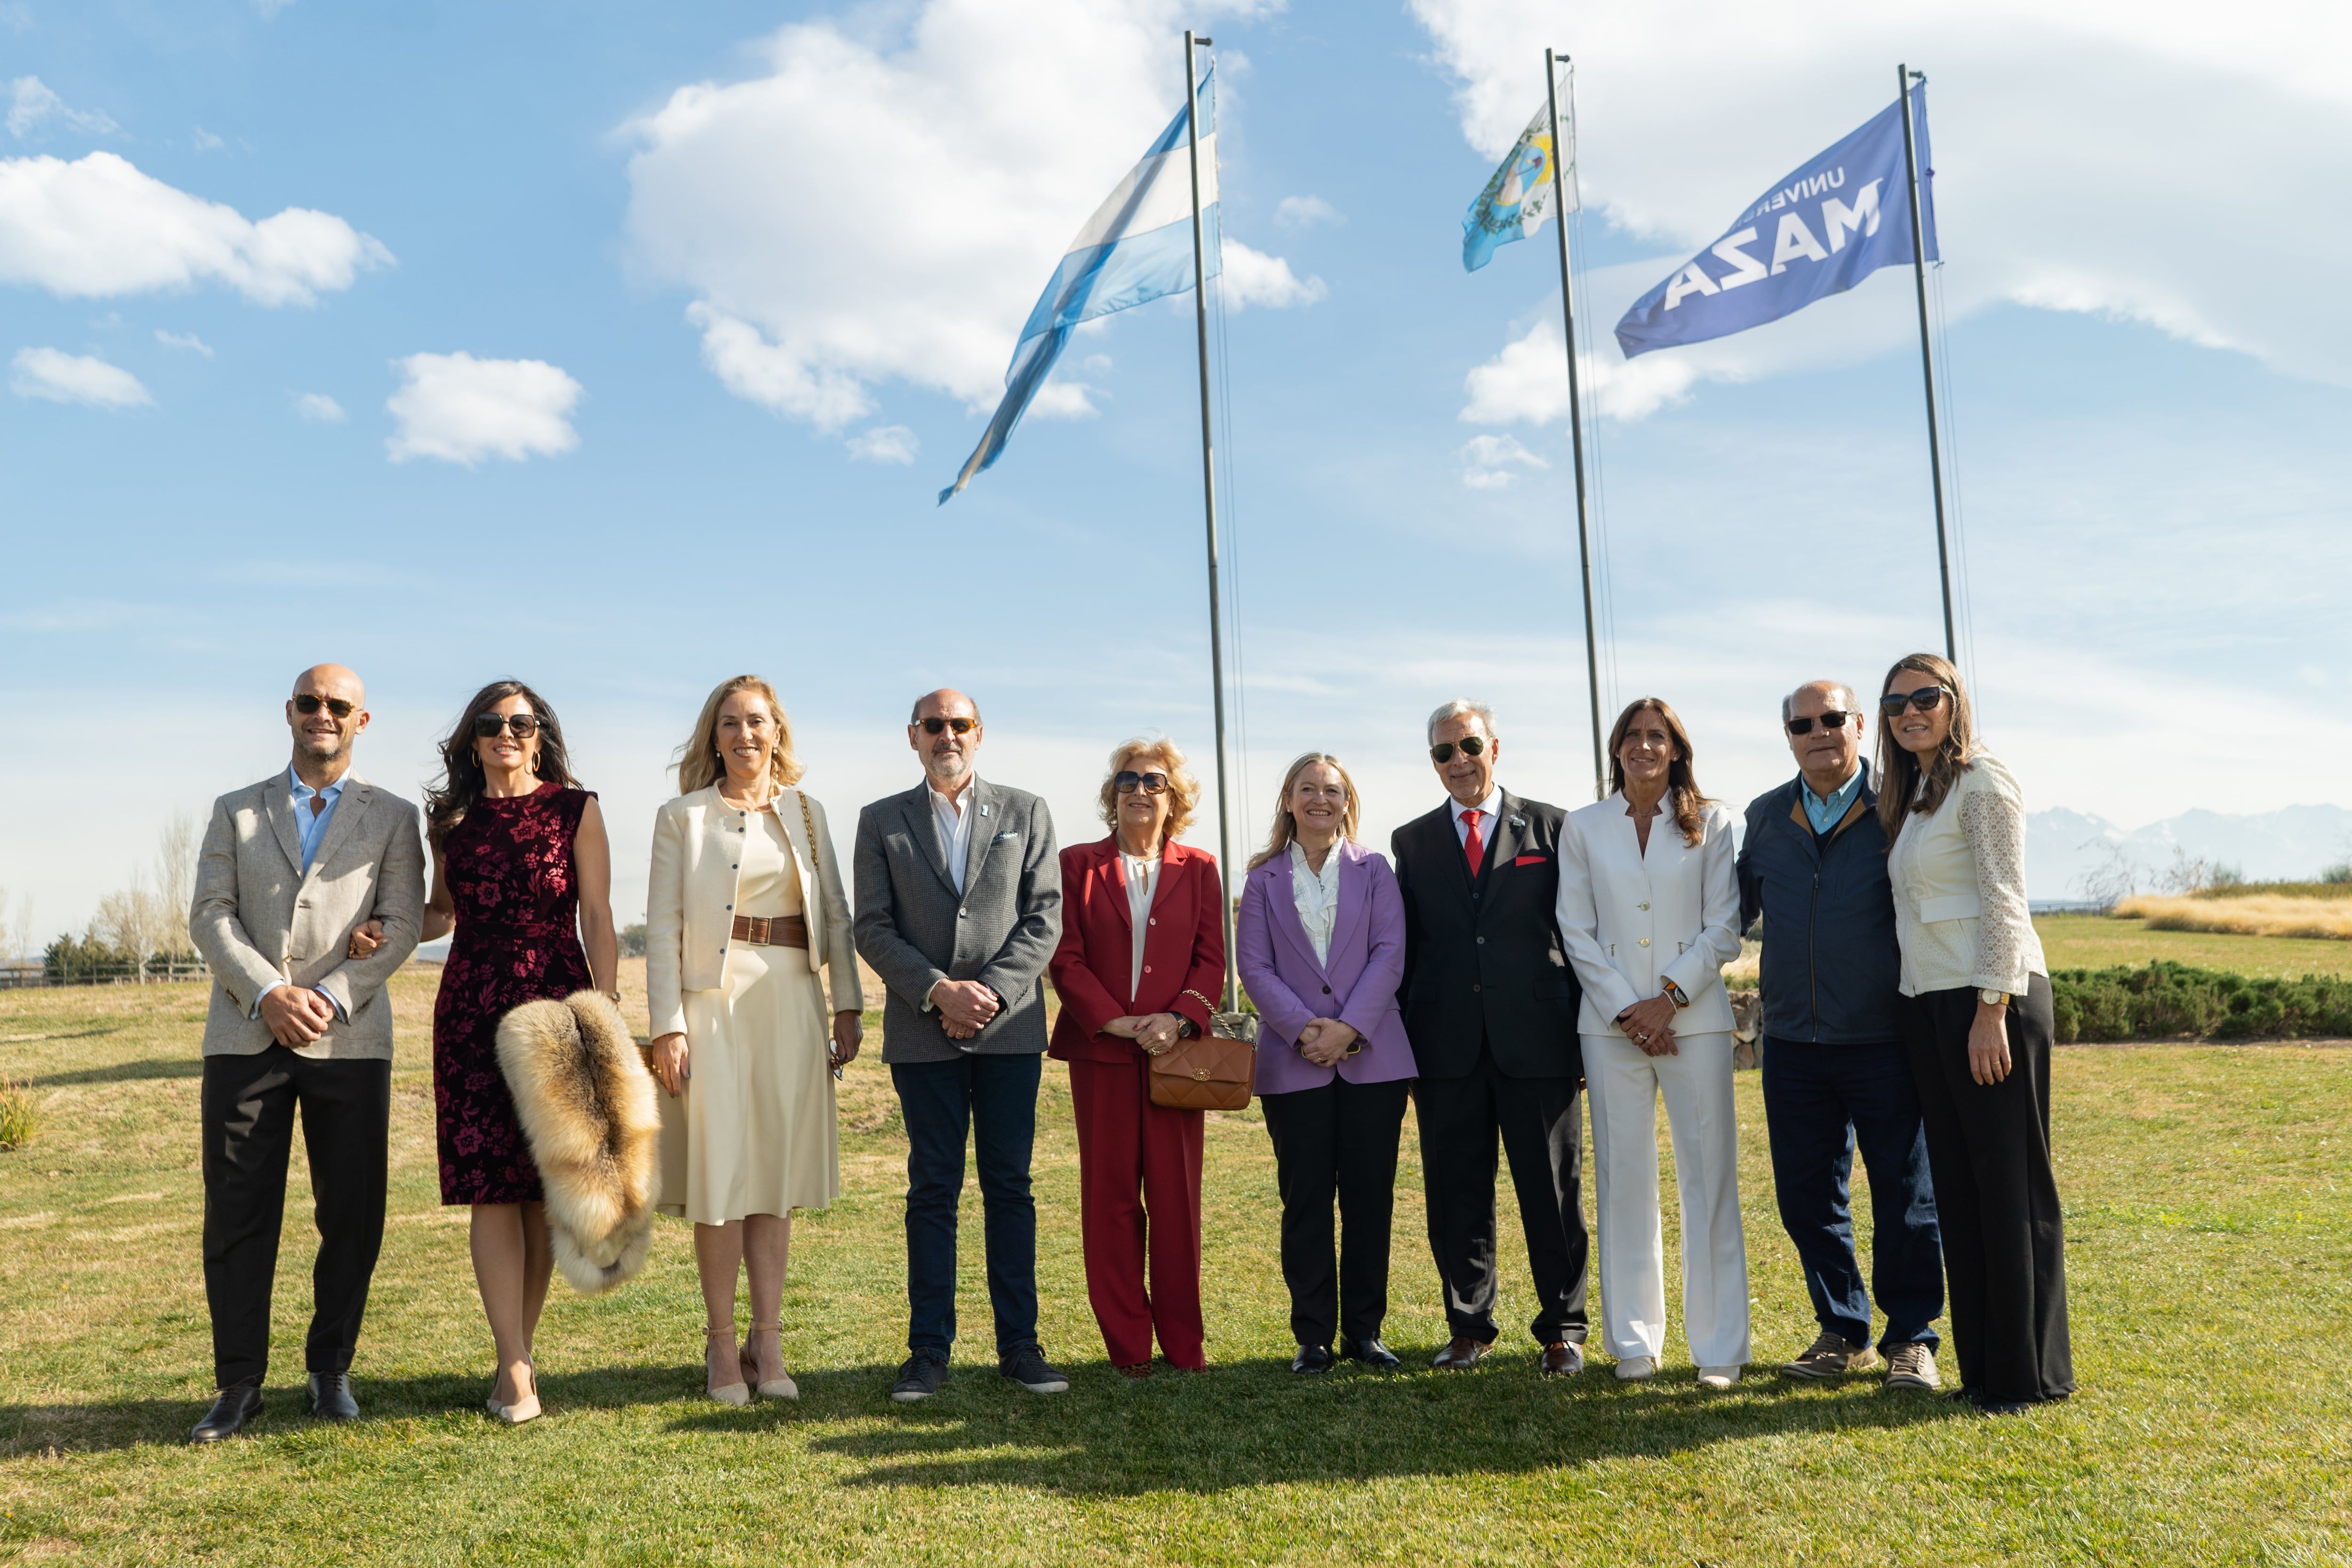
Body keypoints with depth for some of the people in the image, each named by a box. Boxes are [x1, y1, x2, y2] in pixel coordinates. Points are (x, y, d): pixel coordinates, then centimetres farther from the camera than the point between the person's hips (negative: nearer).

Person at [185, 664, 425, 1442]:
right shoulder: (236, 812, 15)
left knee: (351, 1218, 2)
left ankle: (331, 1370, 18)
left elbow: (401, 925, 1)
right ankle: (239, 1384, 12)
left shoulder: (393, 817, 11)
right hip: (245, 1036, 1)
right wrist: (268, 993, -12)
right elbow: (209, 915, 4)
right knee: (237, 1216, 2)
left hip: (349, 1039, -1)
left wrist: (332, 996, -13)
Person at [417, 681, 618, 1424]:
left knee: (544, 1184, 2)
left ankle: (519, 1349, 16)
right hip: (472, 1012, 2)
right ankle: (516, 1369, -2)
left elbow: (597, 918, 0)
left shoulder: (575, 810, 3)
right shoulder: (451, 820, 12)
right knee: (489, 1185, -5)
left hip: (556, 1004, -2)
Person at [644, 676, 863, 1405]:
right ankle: (723, 1345, 10)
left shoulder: (806, 811, 12)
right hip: (714, 1001, -2)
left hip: (791, 1004, 3)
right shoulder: (683, 816, 4)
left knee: (777, 1169, 5)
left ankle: (767, 1340, 11)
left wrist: (848, 1006, 4)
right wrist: (667, 1026, -9)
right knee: (720, 1169, -1)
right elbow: (663, 927, -1)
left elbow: (835, 914, 11)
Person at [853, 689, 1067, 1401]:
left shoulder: (1026, 813, 9)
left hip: (1009, 1026, 0)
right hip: (922, 1034, 0)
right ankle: (929, 1350, 10)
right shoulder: (881, 821, 9)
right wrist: (939, 991, -12)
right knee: (932, 1190, 3)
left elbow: (1045, 918, 2)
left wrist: (991, 990, -10)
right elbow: (873, 927, 1)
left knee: (1010, 1187, 4)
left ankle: (1019, 1344, 11)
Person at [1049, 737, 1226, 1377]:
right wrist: (1118, 1022, -11)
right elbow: (1066, 959, 1)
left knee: (1177, 1196, 1)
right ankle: (1127, 1345, 11)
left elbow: (1211, 961, 6)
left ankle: (1184, 1341, 12)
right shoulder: (1079, 864, 8)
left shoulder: (1198, 869, 11)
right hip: (1101, 1050, 0)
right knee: (1110, 1195, 2)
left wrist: (1177, 1019, -12)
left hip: (1174, 1049, 0)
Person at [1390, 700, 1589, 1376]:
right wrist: (1403, 1043, 5)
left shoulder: (1552, 828, 5)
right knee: (1456, 1194, 9)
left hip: (1537, 1041, -2)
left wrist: (1586, 1035, -2)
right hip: (1447, 1047, 2)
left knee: (1553, 1194, 5)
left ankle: (1562, 1329, 20)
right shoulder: (1412, 841, 11)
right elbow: (1405, 946, 11)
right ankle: (1470, 1327, 23)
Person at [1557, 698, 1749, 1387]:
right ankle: (1634, 1343, 11)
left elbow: (1722, 927, 2)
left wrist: (1669, 997, -9)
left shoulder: (1709, 823, 7)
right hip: (1611, 1021, 1)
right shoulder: (1584, 827, 8)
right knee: (1624, 1177, 2)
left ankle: (1720, 1347, 6)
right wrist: (1625, 1008, -5)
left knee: (1709, 1175, -2)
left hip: (1695, 1015, -1)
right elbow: (1577, 931, 5)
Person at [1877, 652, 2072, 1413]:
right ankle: (1982, 1364, 19)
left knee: (2013, 1186, -2)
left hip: (1991, 997, -9)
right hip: (1927, 1005, 9)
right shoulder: (1910, 796, 18)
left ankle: (2029, 1372, 7)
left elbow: (2003, 902, -13)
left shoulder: (1980, 782, -7)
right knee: (1957, 1186, 11)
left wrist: (1991, 1012, -19)